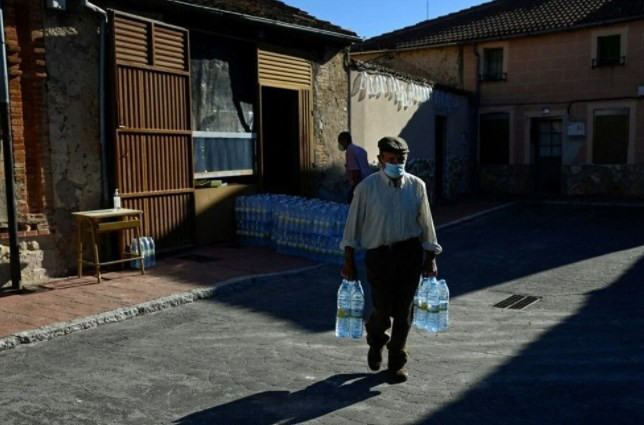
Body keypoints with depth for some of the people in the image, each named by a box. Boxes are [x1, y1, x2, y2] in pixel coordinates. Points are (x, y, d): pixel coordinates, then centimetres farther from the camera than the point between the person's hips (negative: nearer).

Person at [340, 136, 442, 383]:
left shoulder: (416, 186, 0)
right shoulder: (366, 187, -6)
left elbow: (425, 223, 7)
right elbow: (354, 224, -3)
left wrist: (430, 259, 9)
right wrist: (349, 260, -3)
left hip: (410, 253, 2)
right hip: (379, 254, -2)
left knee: (403, 311, 7)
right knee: (382, 310, 0)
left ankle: (397, 362, 28)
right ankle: (375, 342, 38)